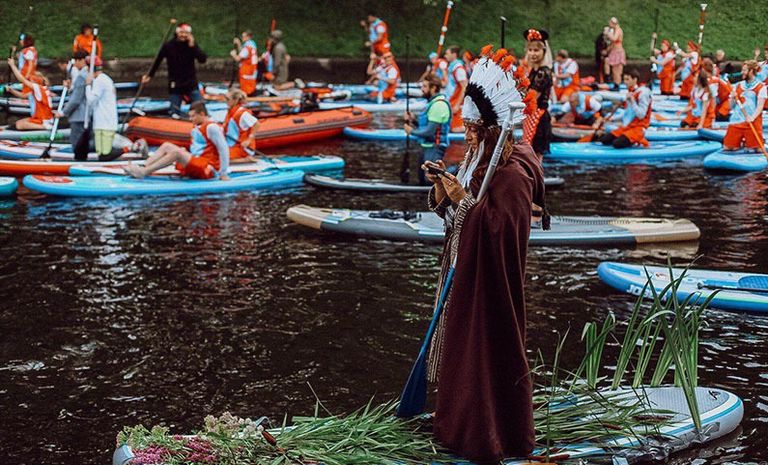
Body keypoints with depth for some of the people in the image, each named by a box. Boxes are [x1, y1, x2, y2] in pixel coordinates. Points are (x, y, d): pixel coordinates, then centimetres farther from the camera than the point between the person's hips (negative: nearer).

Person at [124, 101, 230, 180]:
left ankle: (143, 172, -32)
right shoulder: (197, 127, 18)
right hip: (196, 165, 10)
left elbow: (224, 149, -17)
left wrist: (223, 174, -17)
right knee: (166, 146, 3)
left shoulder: (211, 127, -11)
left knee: (176, 152, -28)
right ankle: (142, 168, -12)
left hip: (208, 169, -10)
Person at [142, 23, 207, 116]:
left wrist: (192, 46, -24)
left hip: (191, 84, 1)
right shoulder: (168, 46, -6)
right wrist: (150, 75, 14)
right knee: (174, 113, 0)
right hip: (175, 85, -1)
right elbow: (157, 61, 8)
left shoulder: (192, 44, -3)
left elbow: (203, 59, -14)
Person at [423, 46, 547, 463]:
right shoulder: (475, 159, 7)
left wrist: (463, 197, -30)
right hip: (465, 272, 9)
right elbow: (449, 212, 10)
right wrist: (441, 188, -9)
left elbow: (499, 229, -29)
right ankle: (461, 423, 31)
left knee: (488, 348, 0)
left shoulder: (514, 175, -20)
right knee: (463, 345, 17)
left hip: (491, 280, -9)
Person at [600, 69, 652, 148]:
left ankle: (638, 141, -4)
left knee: (617, 144, -27)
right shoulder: (630, 92, 12)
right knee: (604, 140, -5)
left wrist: (632, 101, -25)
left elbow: (641, 115, -21)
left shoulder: (643, 93, -13)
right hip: (626, 126, 8)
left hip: (638, 128, -8)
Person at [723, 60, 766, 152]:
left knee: (758, 149, -10)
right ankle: (741, 143, 26)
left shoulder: (761, 87, 0)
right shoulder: (738, 86, 14)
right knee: (727, 148, 0)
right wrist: (732, 98, -5)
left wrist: (752, 118, -24)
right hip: (736, 121, 4)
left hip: (752, 123, -4)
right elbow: (731, 106, 16)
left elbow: (760, 106, -8)